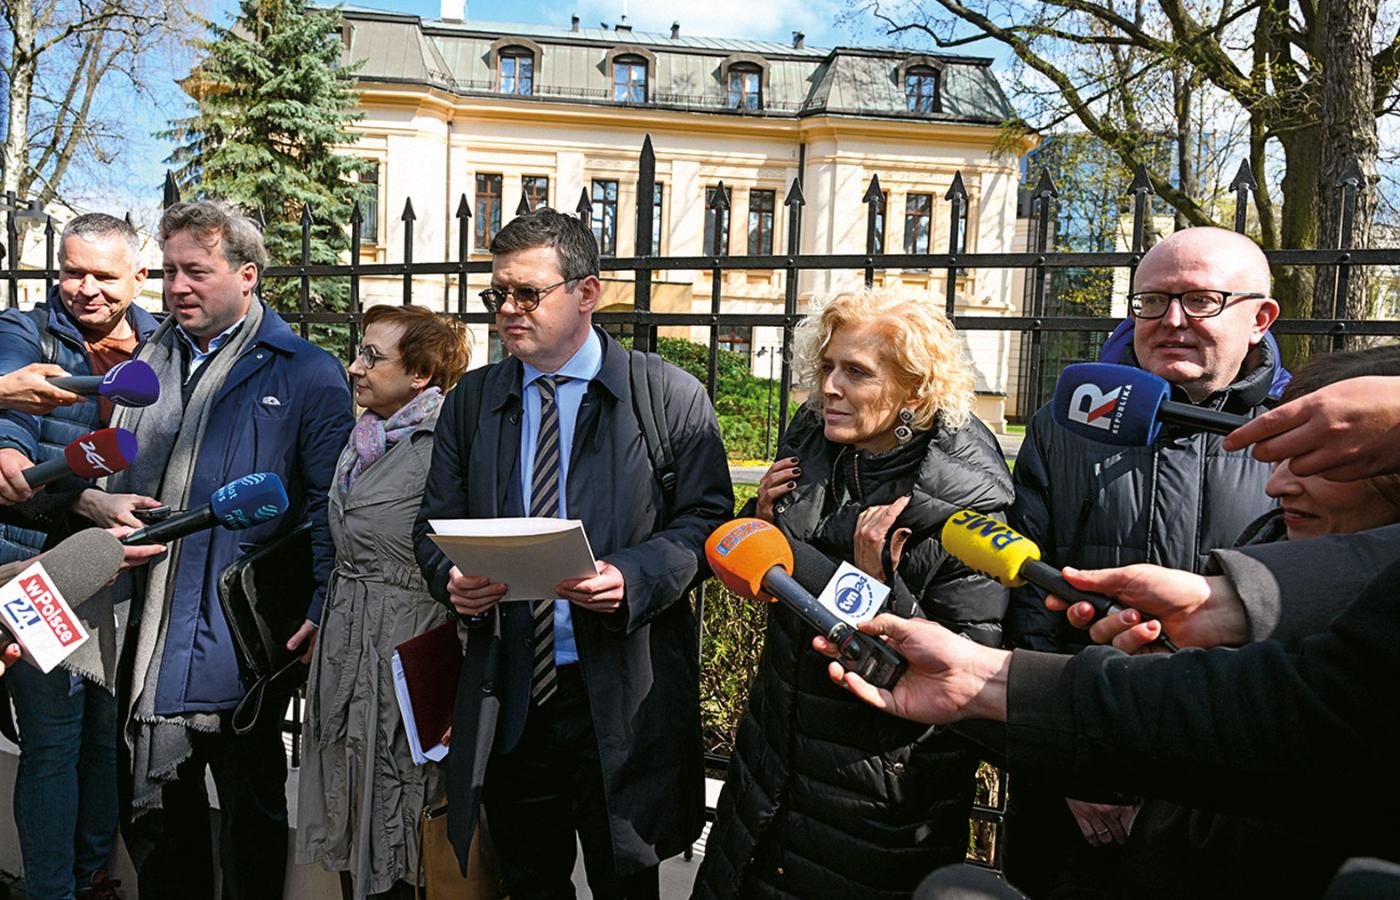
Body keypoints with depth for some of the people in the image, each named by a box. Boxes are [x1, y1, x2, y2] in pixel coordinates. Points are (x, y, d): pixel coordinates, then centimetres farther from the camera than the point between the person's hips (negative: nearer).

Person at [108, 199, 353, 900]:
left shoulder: (306, 374, -5)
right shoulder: (149, 364, 12)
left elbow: (331, 500, -10)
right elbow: (113, 473, 20)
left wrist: (323, 609, -18)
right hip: (151, 631, 6)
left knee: (253, 808, 12)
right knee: (155, 806, 18)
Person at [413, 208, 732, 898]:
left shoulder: (672, 397, -4)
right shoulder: (470, 401, 8)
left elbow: (706, 520, -5)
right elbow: (435, 524, 10)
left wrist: (633, 578, -22)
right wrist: (450, 577, -11)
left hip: (623, 701, -3)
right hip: (506, 698, 4)